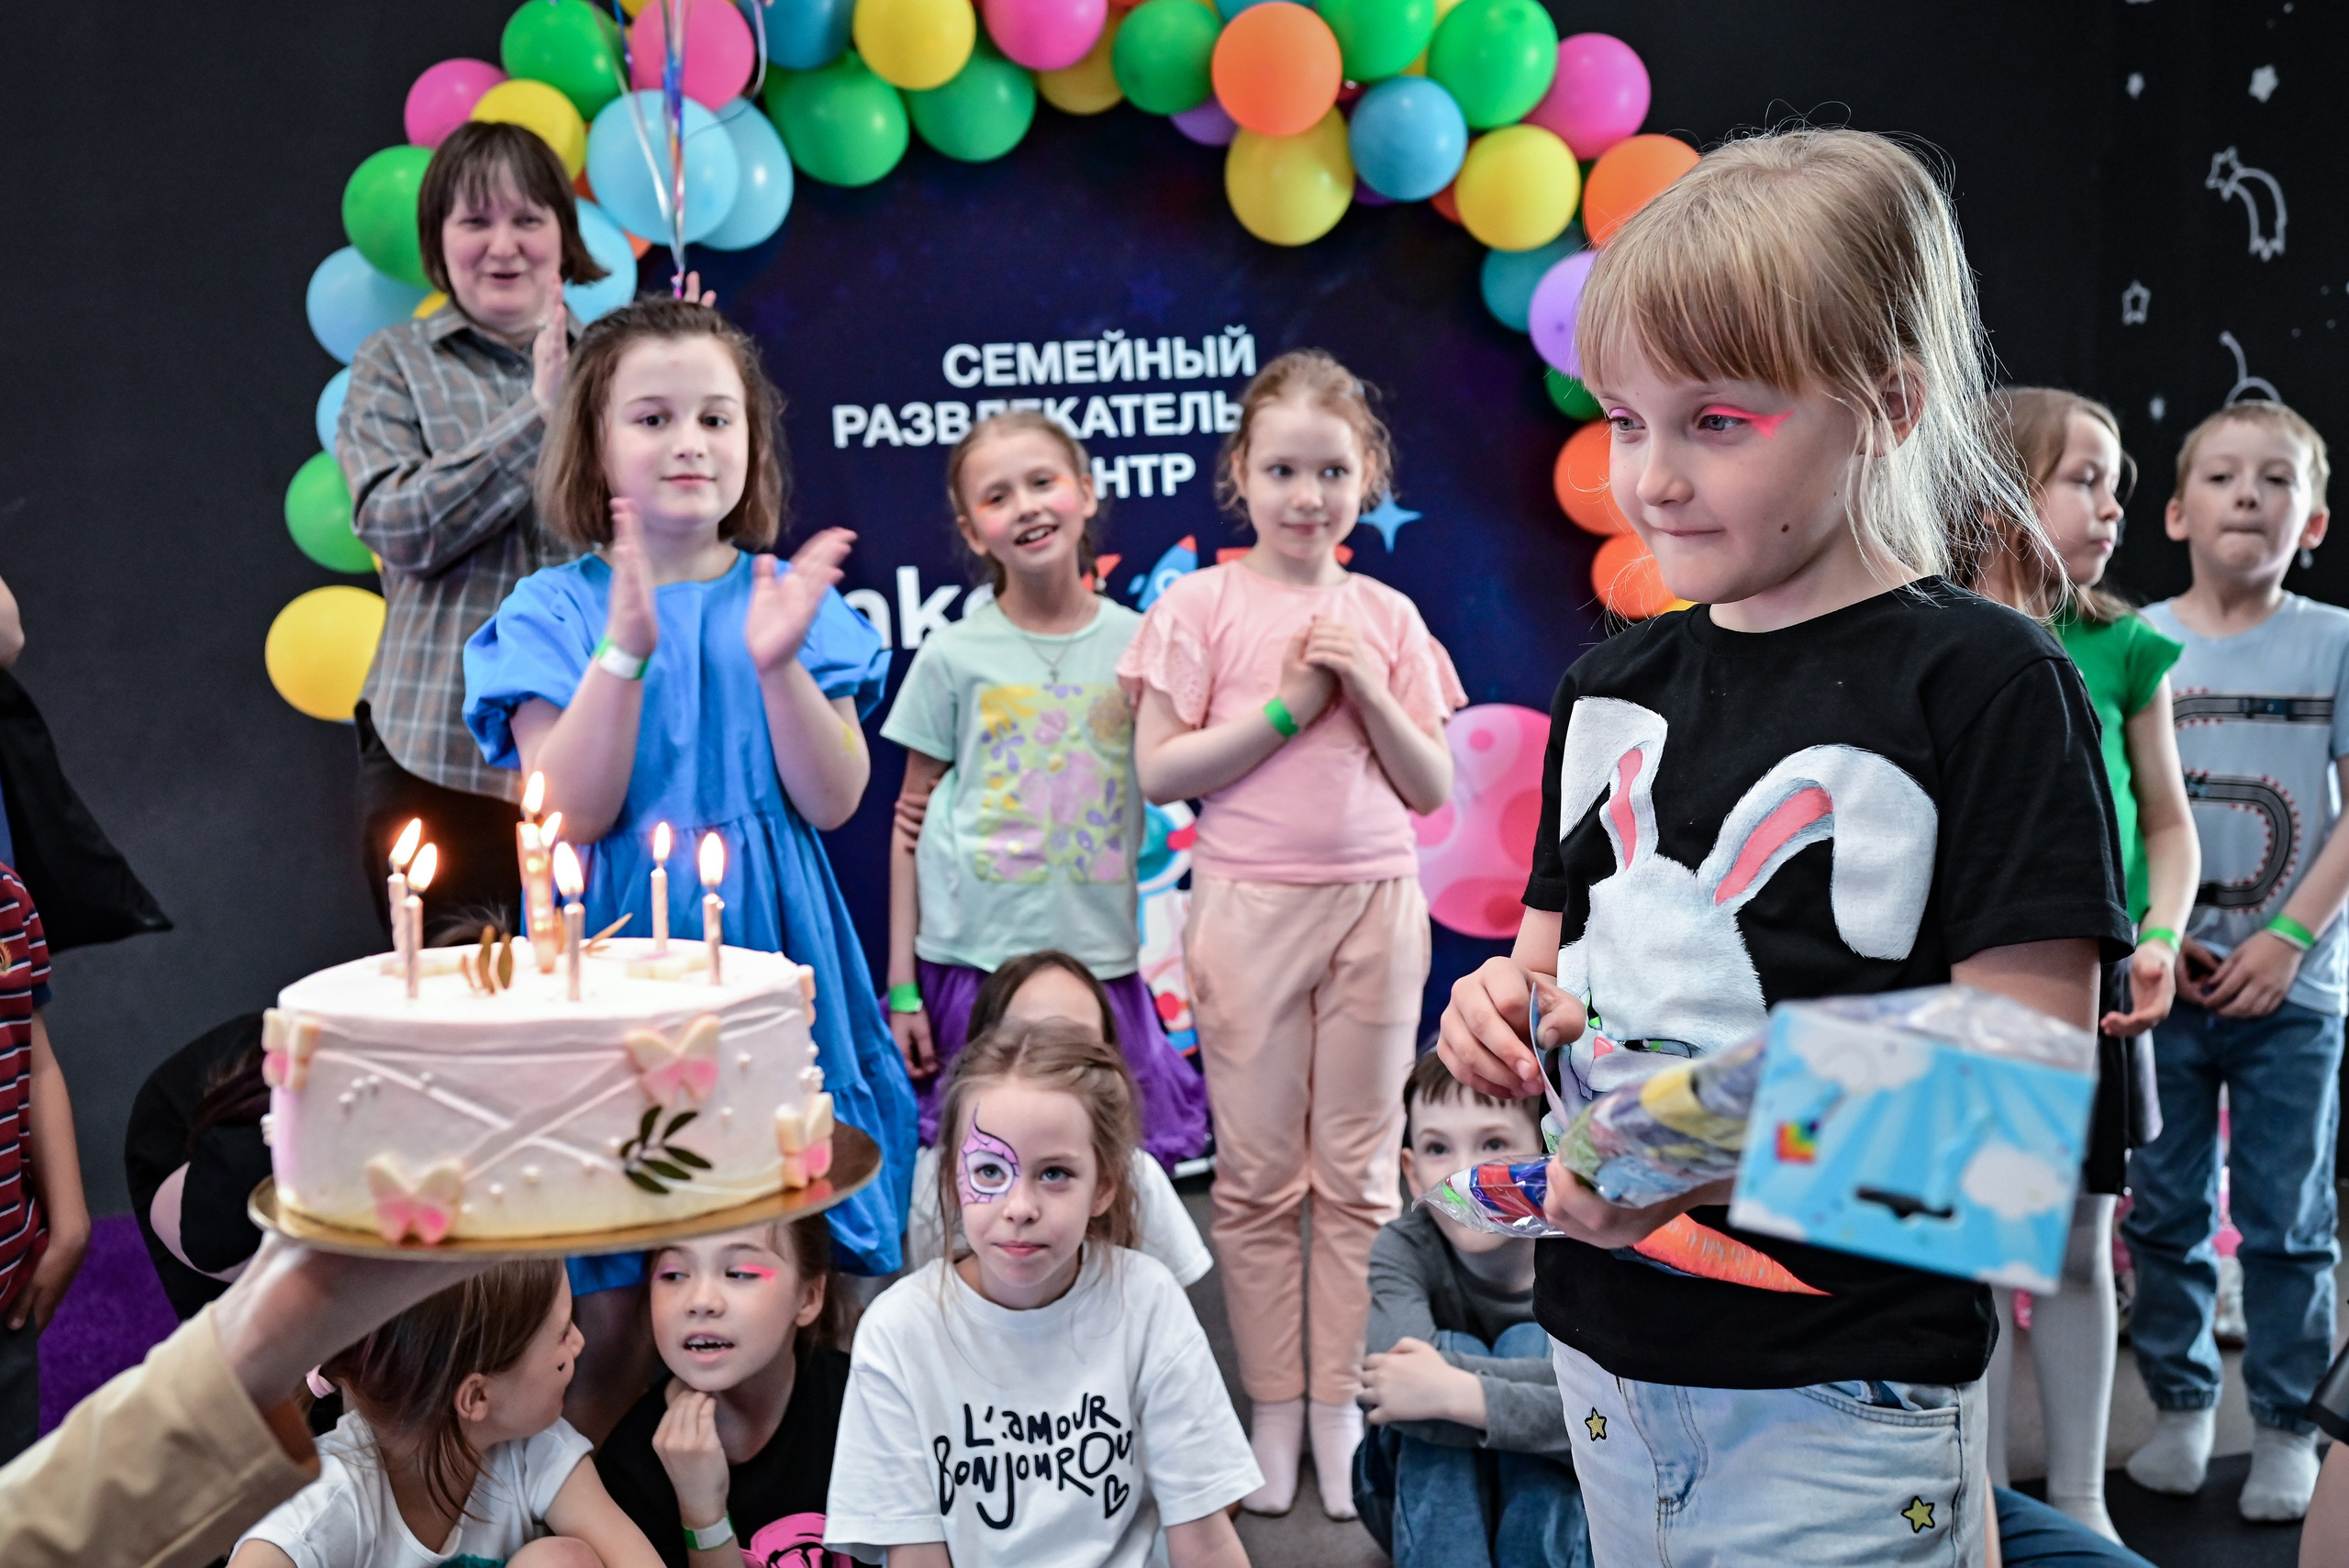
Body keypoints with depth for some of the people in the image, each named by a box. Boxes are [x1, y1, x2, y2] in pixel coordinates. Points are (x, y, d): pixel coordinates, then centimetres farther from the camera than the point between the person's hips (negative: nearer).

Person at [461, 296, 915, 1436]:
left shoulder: (794, 599, 6)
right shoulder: (554, 611, 0)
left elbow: (833, 802, -3)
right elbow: (572, 813, -11)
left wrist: (778, 661, -16)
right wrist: (625, 650, -20)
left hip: (768, 948, 2)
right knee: (620, 1280, 2)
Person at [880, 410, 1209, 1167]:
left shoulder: (1139, 642, 3)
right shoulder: (951, 657, 0)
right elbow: (911, 823, 4)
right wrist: (901, 988, 2)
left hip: (1103, 961, 1)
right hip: (975, 960, -1)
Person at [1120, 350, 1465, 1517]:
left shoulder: (1386, 616, 6)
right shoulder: (1200, 604, -1)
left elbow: (1433, 789, 4)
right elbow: (1158, 769, -9)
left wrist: (1369, 691, -11)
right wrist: (1287, 705, -13)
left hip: (1376, 905, 2)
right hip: (1250, 906, -2)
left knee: (1358, 1172, 8)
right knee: (1259, 1176, 6)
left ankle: (1340, 1411, 19)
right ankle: (1273, 1411, 18)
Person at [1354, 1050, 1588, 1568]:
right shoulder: (1404, 1251, -21)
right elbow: (1398, 1388, -41)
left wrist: (1459, 1393, -47)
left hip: (1555, 1503, 0)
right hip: (1427, 1497, 0)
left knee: (1530, 1344, -25)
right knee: (1455, 1349, -27)